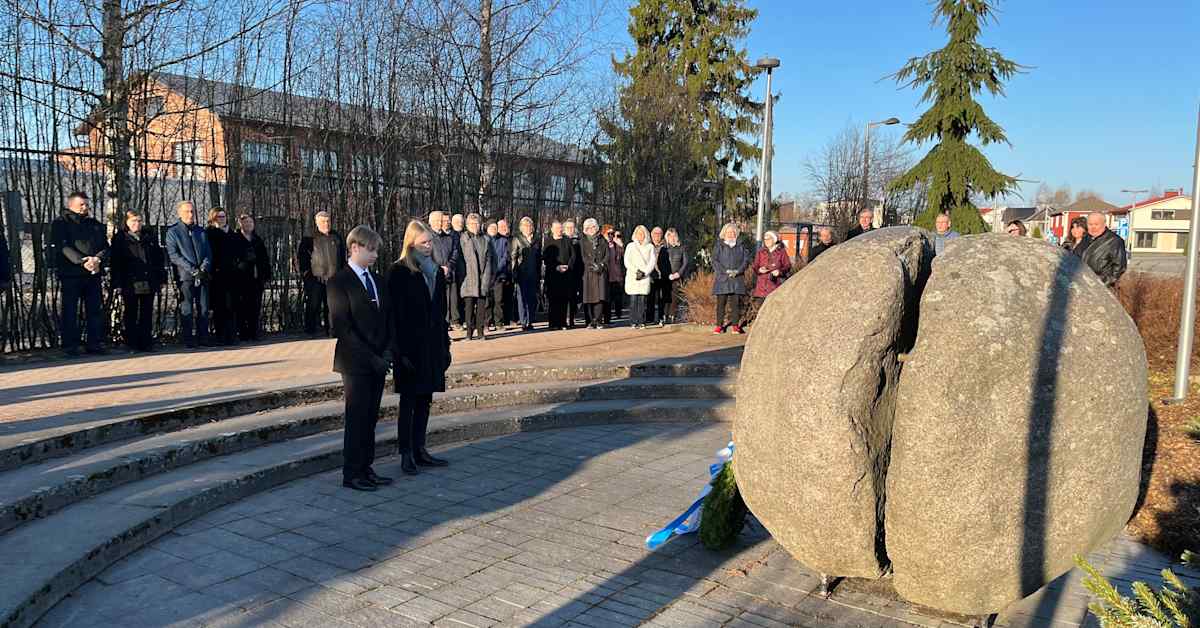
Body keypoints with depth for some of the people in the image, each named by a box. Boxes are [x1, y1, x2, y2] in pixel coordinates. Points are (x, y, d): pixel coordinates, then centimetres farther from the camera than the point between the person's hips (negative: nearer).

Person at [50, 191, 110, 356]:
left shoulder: (95, 224, 17)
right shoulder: (60, 223, 3)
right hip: (70, 274, -4)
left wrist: (98, 259, -13)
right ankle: (70, 346, 4)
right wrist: (82, 261, -23)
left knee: (95, 310, 5)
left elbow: (105, 247, 8)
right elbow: (63, 247, -11)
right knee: (70, 311, 0)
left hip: (94, 274, 4)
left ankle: (95, 343, 11)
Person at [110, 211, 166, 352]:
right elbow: (116, 261, -1)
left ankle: (146, 342, 11)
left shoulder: (150, 236, 13)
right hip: (129, 283, -3)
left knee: (147, 313, 6)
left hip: (149, 282, 3)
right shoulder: (120, 238, 4)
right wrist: (118, 282, -8)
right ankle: (132, 343, 10)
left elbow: (159, 258, 13)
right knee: (131, 313, 4)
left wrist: (161, 278, 7)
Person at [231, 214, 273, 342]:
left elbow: (265, 260, 17)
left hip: (256, 279, 4)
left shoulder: (258, 241, 16)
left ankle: (253, 333, 10)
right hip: (240, 279, -4)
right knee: (241, 308, -3)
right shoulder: (234, 240, 2)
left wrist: (267, 277, 11)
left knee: (255, 307, 4)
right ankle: (242, 333, 1)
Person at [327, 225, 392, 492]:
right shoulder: (339, 282, -8)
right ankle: (352, 474, 10)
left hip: (377, 362, 6)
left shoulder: (377, 281, 14)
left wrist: (386, 353, 0)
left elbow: (387, 319, 14)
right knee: (357, 419, 0)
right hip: (355, 362, -6)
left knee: (370, 418, 11)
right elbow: (341, 327, -13)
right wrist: (370, 357, -15)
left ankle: (366, 468, 19)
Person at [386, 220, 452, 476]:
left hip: (433, 346, 6)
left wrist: (445, 344, 11)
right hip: (410, 346, -6)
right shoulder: (398, 272, -8)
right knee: (409, 401, 1)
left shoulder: (437, 271, 11)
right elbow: (395, 314, -11)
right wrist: (401, 351, -16)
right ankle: (406, 454, 9)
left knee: (425, 400, 11)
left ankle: (419, 450, 20)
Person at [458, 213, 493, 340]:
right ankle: (469, 332, 2)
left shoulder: (485, 239, 15)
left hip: (483, 277, 2)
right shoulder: (463, 238, 5)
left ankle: (480, 331, 7)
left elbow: (488, 259, 11)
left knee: (482, 305, 2)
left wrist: (487, 276, 2)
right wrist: (462, 274, -8)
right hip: (469, 277, -2)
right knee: (469, 305, -3)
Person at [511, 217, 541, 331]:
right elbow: (512, 257, 0)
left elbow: (539, 259, 16)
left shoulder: (536, 241, 14)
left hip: (534, 275, 3)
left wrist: (539, 275, 10)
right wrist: (514, 273, -7)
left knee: (533, 298, 2)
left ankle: (530, 322, 10)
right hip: (522, 274, -3)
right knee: (522, 298, -4)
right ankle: (523, 323, -1)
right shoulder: (517, 240, 4)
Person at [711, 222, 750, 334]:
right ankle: (719, 325, 2)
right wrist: (726, 271, -13)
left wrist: (738, 271, -10)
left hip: (737, 279, 2)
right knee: (721, 303, -2)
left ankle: (735, 325, 6)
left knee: (736, 303, 0)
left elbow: (746, 260, 7)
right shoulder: (719, 246, 8)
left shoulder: (740, 246, 14)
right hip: (722, 278, -2)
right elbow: (715, 261, -1)